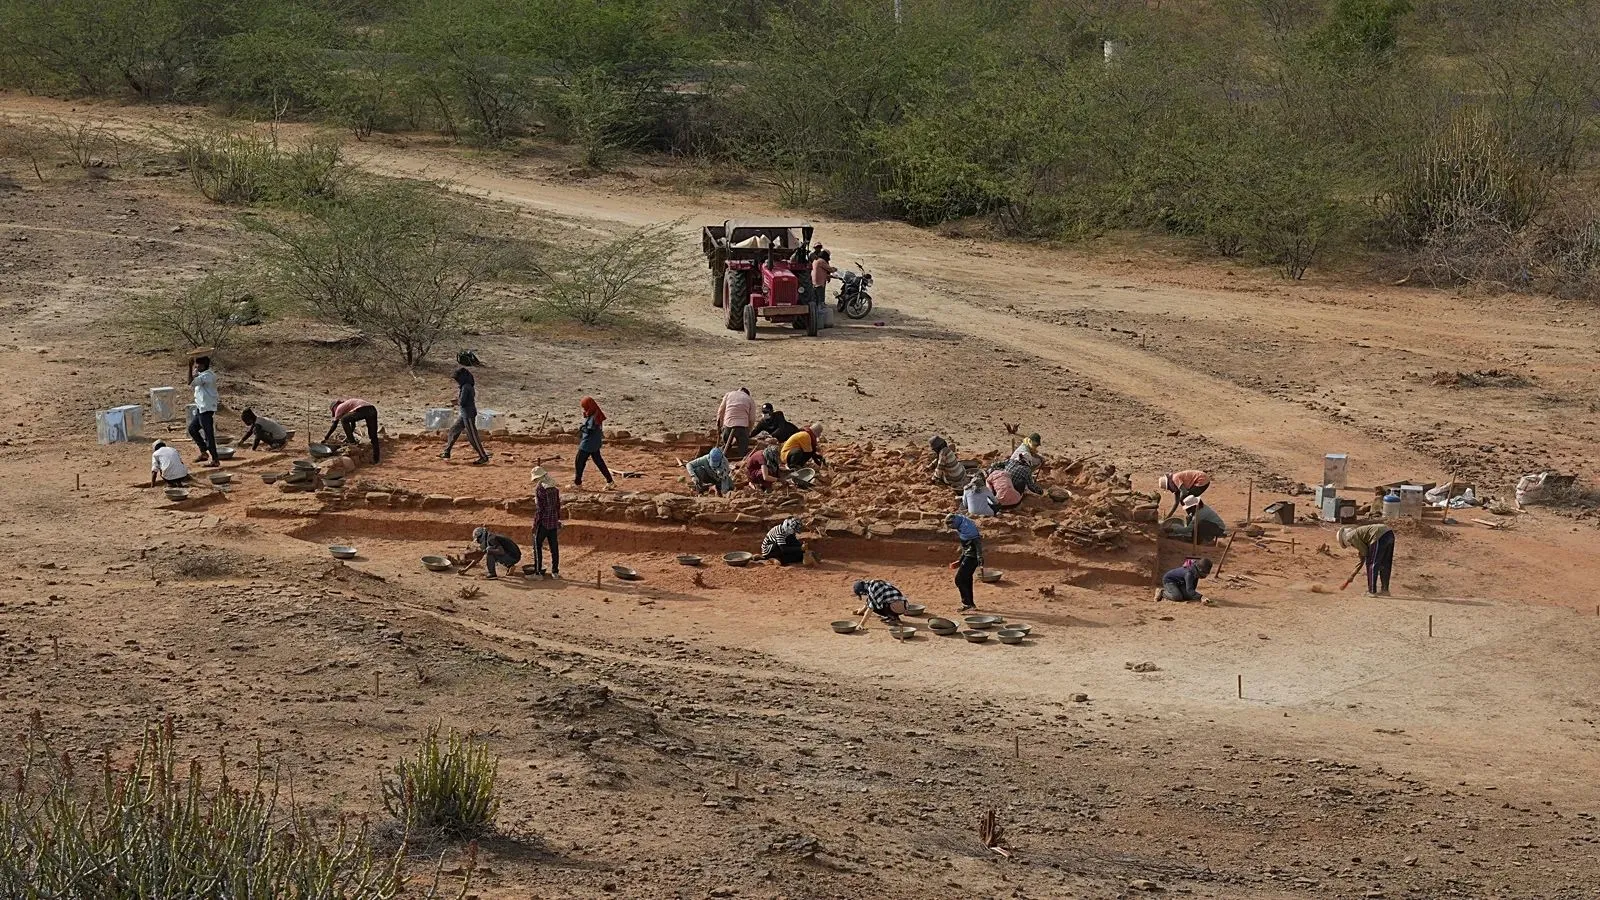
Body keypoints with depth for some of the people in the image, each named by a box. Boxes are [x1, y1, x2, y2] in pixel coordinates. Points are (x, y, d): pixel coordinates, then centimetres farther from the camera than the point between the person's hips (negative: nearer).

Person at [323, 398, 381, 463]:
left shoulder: (340, 407, 15)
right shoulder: (347, 405, 37)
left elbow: (334, 425, 15)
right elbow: (353, 424, 45)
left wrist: (326, 438, 21)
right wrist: (348, 436, 53)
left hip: (362, 410, -8)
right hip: (373, 410, 8)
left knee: (344, 420, 10)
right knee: (373, 436, 13)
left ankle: (352, 441, 10)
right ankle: (375, 460, 15)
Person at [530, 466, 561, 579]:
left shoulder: (539, 489, -15)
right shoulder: (555, 489, 6)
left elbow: (539, 509, -16)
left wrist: (535, 524, -10)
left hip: (543, 523, -6)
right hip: (554, 522, 6)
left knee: (538, 547, 4)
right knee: (554, 547, 11)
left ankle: (538, 571, 3)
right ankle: (555, 571, 16)